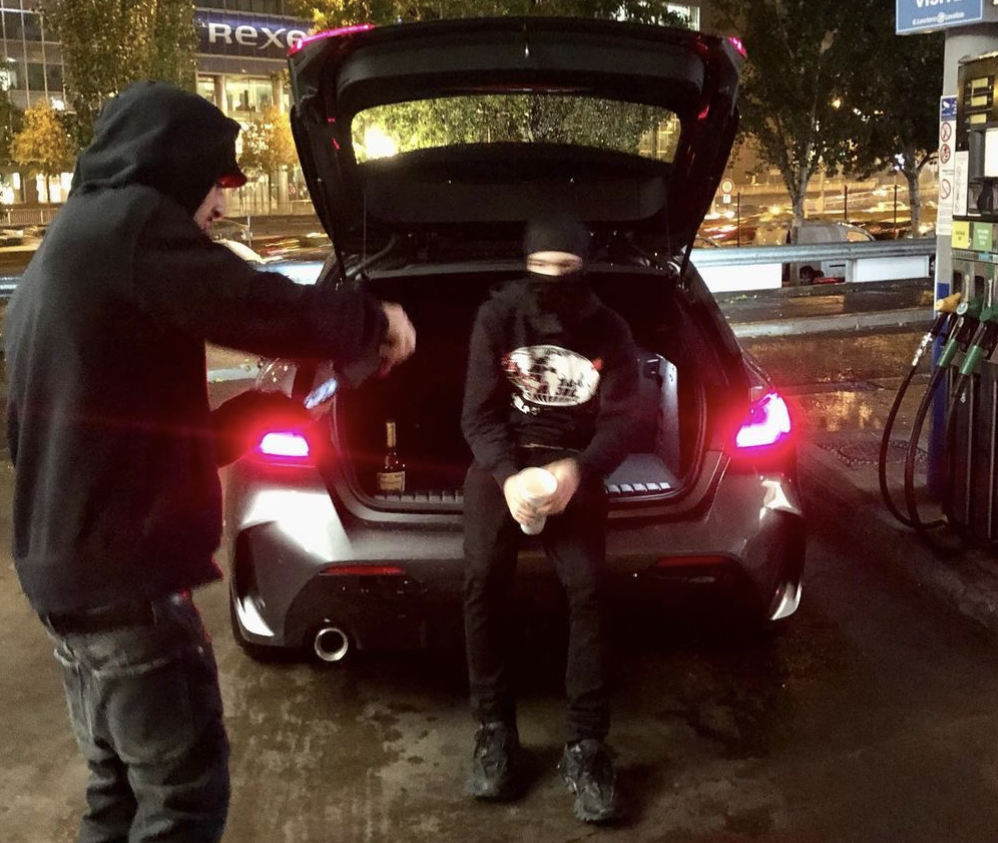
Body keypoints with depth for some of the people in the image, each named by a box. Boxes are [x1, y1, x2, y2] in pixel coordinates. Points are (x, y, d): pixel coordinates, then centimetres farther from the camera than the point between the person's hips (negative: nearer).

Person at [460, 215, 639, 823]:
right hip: (501, 462, 0)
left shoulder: (609, 332, 0)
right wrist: (507, 476, -26)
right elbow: (479, 413, -6)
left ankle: (587, 746, -9)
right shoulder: (497, 318, -2)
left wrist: (576, 470, -26)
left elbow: (618, 421, -4)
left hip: (574, 468, 0)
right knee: (484, 581, -20)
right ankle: (495, 732, -4)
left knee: (588, 590, -19)